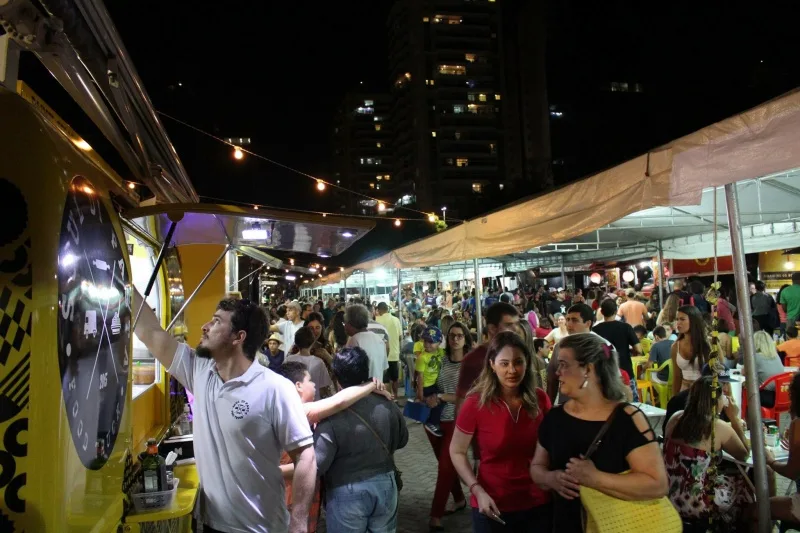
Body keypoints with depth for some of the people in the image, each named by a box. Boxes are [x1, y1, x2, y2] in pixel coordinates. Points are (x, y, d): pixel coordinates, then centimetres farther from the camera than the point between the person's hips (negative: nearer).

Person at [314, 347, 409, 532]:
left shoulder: (332, 417, -24)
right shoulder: (387, 406, -9)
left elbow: (316, 465, -20)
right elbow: (402, 440, 6)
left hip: (347, 493, -4)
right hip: (385, 484, 4)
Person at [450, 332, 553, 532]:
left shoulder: (540, 399, -7)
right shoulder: (476, 404, -16)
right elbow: (457, 452, -6)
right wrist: (478, 491, -16)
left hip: (539, 503, 3)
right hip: (493, 507, -2)